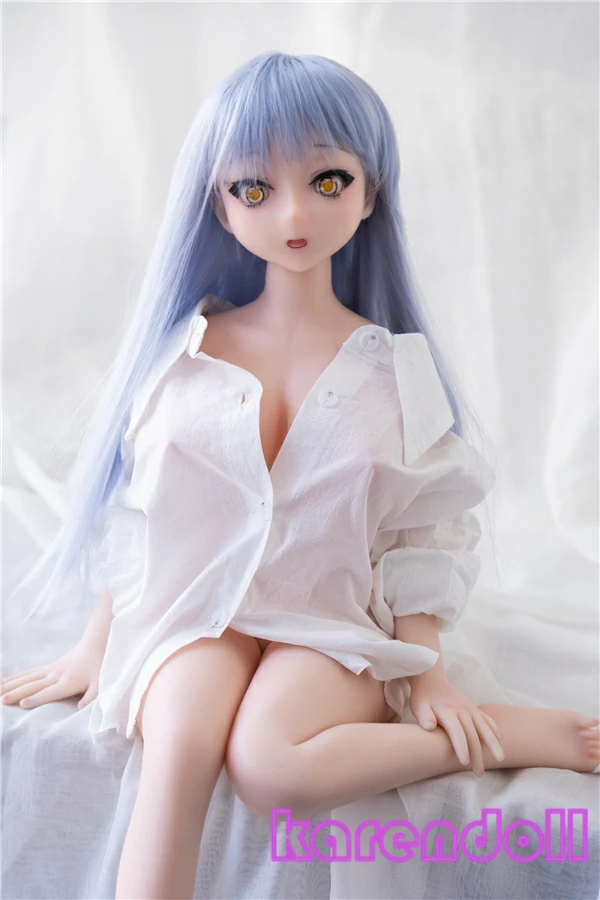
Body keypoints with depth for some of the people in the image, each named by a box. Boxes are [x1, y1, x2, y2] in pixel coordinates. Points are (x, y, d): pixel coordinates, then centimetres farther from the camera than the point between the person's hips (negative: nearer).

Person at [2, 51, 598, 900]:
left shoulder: (392, 365, -1)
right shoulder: (189, 346, 1)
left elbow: (425, 529, 2)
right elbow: (137, 511, 6)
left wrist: (428, 675, -3)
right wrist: (95, 646, 8)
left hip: (332, 617, -1)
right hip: (199, 609, 2)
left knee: (266, 764, -29)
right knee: (182, 742, -30)